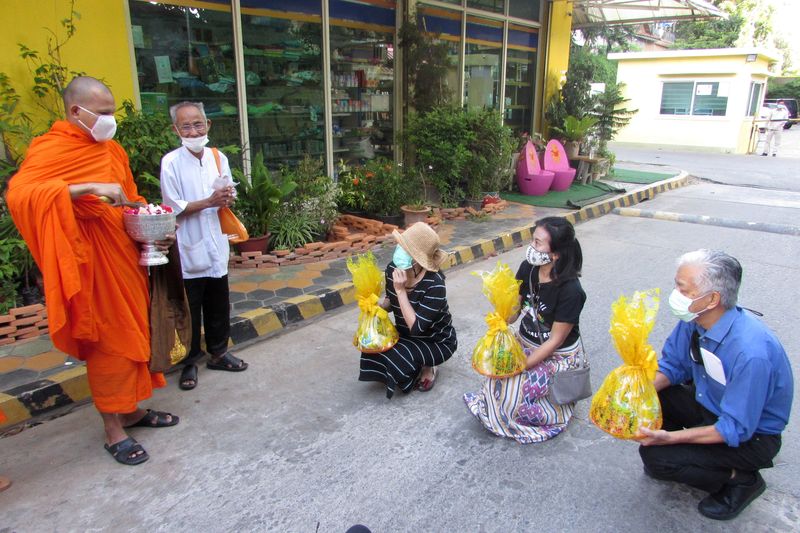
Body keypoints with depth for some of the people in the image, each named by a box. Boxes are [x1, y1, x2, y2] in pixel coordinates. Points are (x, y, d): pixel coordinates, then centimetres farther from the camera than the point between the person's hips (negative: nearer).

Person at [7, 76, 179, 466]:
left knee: (131, 335, 14)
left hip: (124, 256, 7)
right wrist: (88, 187, -32)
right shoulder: (51, 149, -9)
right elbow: (18, 194, -26)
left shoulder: (113, 151, 13)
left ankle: (132, 409, 30)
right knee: (107, 343, 1)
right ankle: (113, 430, 15)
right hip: (92, 263, -7)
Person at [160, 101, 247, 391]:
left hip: (216, 245, 5)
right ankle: (189, 362, 23)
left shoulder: (218, 157, 2)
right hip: (189, 249, -4)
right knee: (189, 309, 7)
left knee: (219, 305, 16)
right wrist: (210, 202, -22)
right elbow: (174, 207, -13)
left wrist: (227, 197, -12)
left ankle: (218, 352, 34)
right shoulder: (171, 162, -11)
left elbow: (229, 197, 11)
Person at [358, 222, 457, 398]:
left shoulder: (434, 284, -33)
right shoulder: (393, 269, -14)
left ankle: (428, 366, 4)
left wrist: (401, 290, -37)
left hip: (437, 341, -6)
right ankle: (417, 364, 10)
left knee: (398, 357, -30)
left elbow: (416, 327, -35)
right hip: (407, 336, 6)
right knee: (374, 348, -18)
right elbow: (391, 302, 5)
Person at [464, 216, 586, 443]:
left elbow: (555, 341, -19)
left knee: (517, 394, -21)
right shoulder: (527, 269, -10)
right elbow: (512, 315, -5)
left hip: (558, 355, -5)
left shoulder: (570, 290, -26)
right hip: (525, 343, 5)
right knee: (498, 374, -20)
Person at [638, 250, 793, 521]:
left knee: (654, 455, -21)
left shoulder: (751, 352, -36)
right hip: (708, 403, 7)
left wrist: (670, 438, -32)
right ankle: (683, 456, 12)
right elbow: (672, 366, 1)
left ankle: (740, 478, 3)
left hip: (751, 434, -7)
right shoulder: (694, 320, -14)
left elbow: (736, 430, -29)